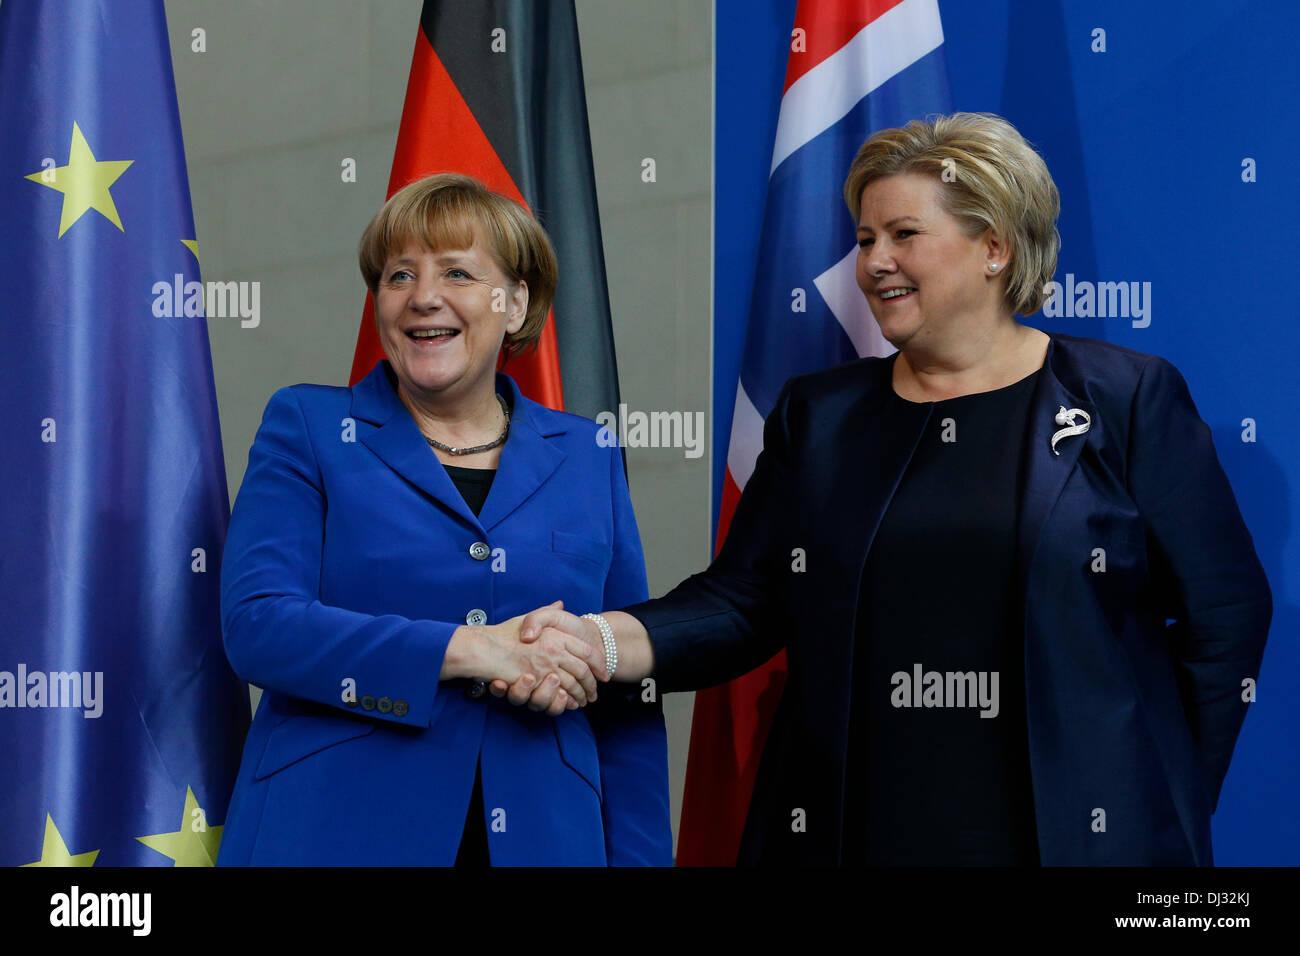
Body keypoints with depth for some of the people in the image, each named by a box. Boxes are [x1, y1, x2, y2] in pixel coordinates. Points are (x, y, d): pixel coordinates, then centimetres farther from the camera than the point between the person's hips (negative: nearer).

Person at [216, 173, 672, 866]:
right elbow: (255, 624, -10)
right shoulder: (308, 427, 4)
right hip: (333, 835, -2)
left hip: (542, 837, 2)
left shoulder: (588, 460, 10)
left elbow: (625, 707, 10)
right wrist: (465, 649, -18)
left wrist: (636, 857, 1)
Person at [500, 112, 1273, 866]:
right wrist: (605, 642, -13)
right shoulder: (819, 415, 11)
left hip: (1077, 834, -3)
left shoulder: (1127, 400, 0)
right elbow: (739, 602, 5)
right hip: (851, 833, 3)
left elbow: (1225, 615, 0)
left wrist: (1167, 804, -3)